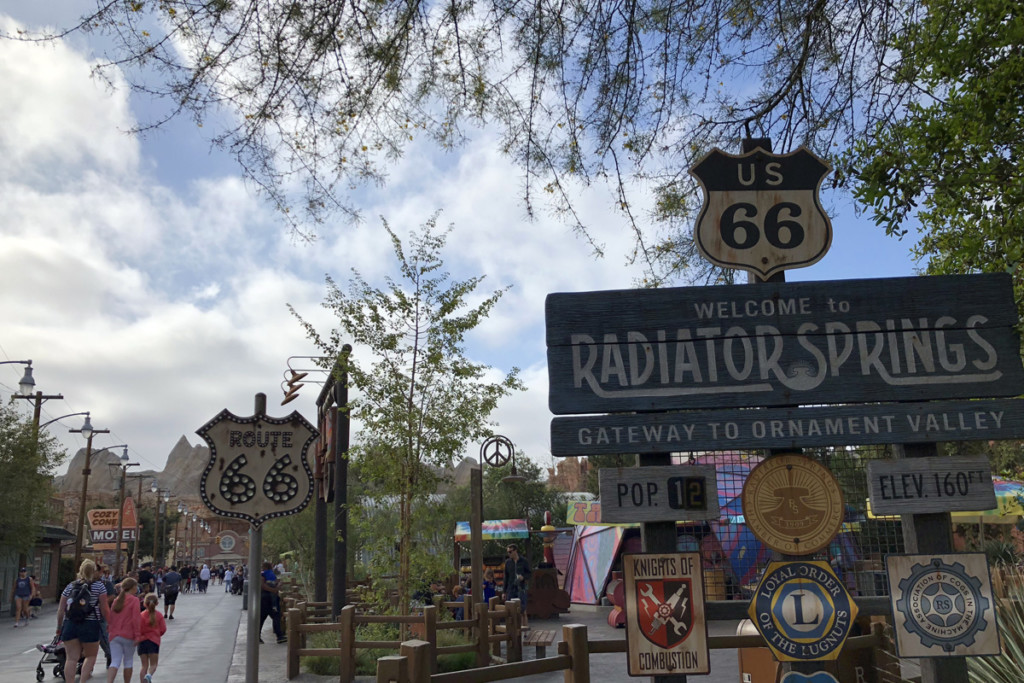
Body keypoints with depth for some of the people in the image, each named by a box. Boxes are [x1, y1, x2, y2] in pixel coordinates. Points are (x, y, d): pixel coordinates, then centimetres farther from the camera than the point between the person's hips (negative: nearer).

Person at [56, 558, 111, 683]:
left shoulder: (70, 586, 11)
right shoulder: (99, 586, 1)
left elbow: (60, 610, 11)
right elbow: (104, 608, -4)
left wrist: (59, 627, 19)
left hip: (70, 625, 3)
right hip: (90, 625, -3)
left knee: (72, 658, 7)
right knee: (91, 656, 12)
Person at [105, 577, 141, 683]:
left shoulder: (116, 600, 10)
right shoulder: (134, 600, -7)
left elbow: (110, 618, 14)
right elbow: (136, 619, -13)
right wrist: (137, 635, -10)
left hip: (114, 636, 4)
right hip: (128, 636, -4)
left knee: (115, 662, 1)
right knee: (128, 661, 11)